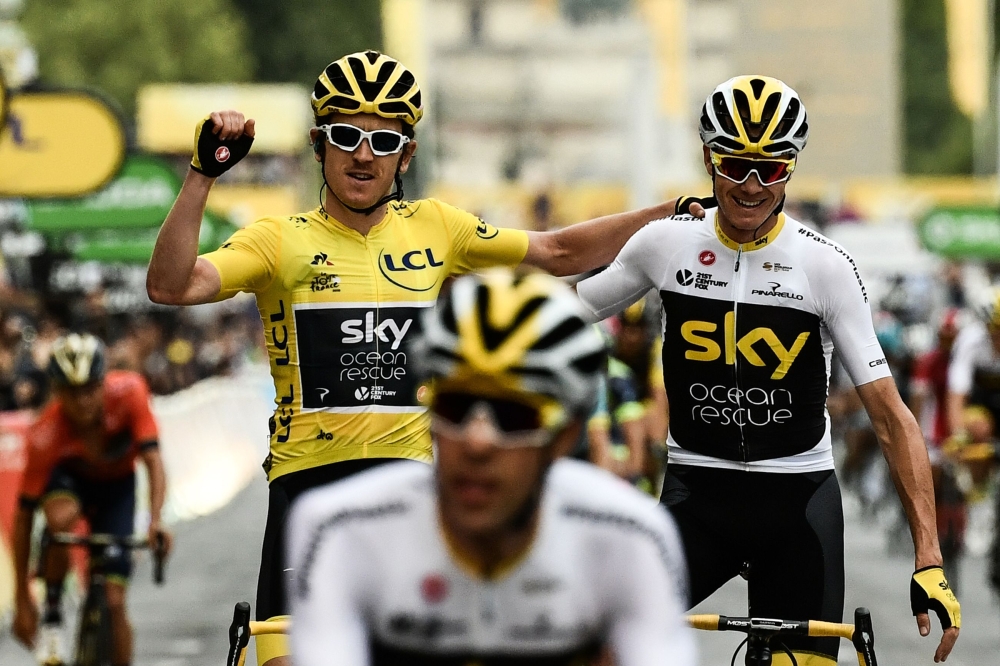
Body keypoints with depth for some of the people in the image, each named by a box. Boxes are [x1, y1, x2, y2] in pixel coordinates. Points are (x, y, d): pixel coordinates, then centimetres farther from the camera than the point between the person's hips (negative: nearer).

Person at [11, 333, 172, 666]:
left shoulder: (128, 392, -32)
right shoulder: (44, 436, -35)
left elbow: (153, 459, -32)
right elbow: (24, 516, -29)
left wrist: (156, 520, -51)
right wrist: (22, 601, -28)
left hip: (116, 485, 2)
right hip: (69, 476, -2)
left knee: (113, 601, -8)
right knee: (61, 517, -38)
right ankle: (52, 608, -16)